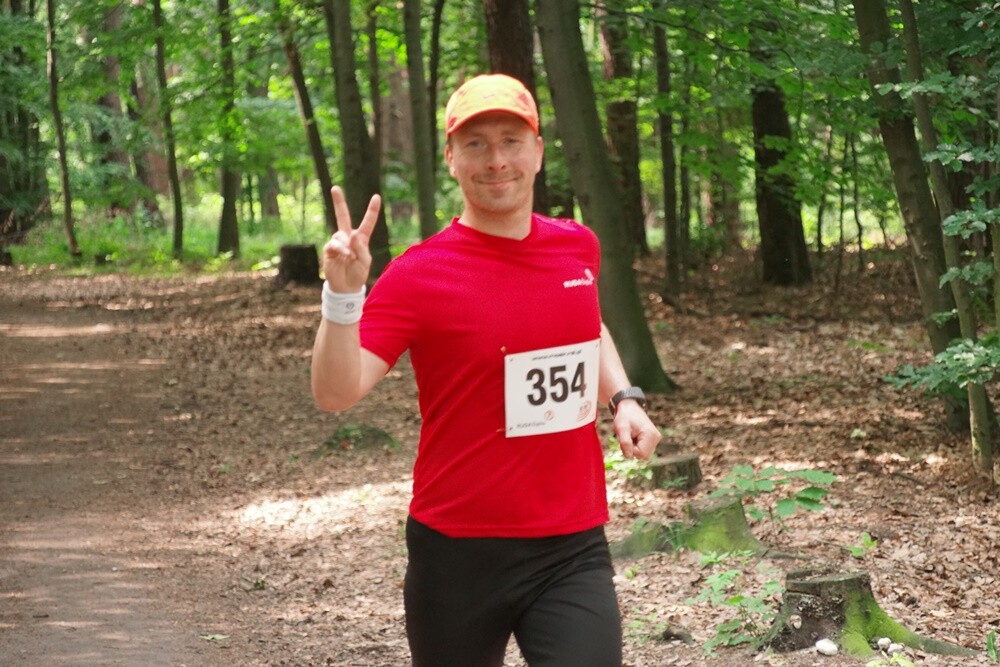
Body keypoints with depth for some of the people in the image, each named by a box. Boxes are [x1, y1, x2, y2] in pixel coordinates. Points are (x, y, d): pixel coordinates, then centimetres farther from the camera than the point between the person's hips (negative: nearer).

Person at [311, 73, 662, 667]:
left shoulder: (578, 247, 6)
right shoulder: (419, 274, -9)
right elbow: (337, 394, -18)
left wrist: (624, 399, 11)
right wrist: (343, 296, -33)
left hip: (573, 550, 3)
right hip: (461, 553, -3)